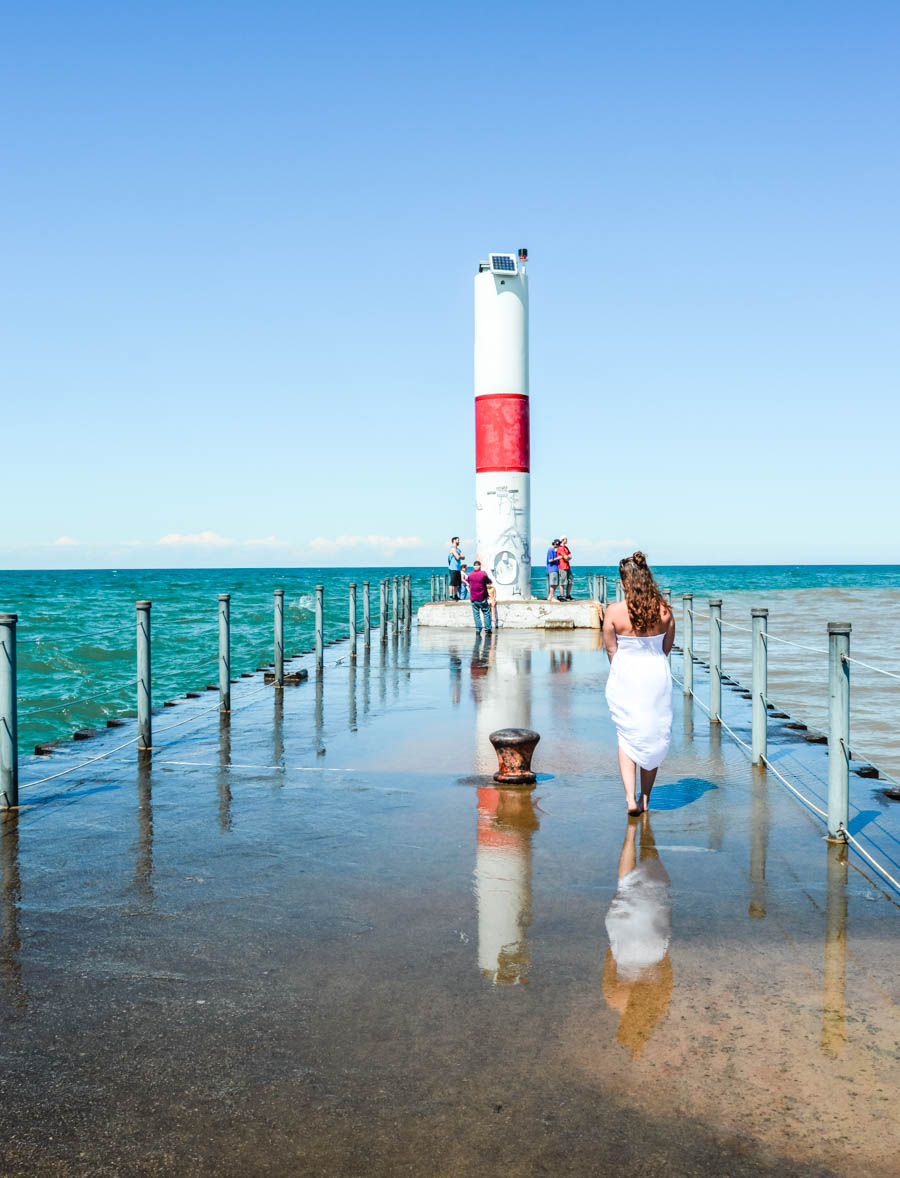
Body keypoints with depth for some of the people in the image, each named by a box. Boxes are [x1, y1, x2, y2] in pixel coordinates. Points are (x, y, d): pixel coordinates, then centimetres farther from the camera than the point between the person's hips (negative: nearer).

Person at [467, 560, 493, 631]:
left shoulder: (470, 575, -2)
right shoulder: (483, 574, -10)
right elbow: (490, 582, 2)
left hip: (473, 599, 2)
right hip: (483, 598, -2)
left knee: (476, 614, 7)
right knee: (486, 613, 7)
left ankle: (478, 629, 3)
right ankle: (487, 629, 5)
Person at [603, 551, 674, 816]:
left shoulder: (614, 611, -13)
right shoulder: (664, 610, -8)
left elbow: (611, 649, -4)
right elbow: (667, 647, 4)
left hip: (625, 677, -1)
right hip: (657, 675, 2)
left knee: (627, 737, 12)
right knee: (654, 737, 15)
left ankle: (631, 798, 0)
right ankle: (645, 799, 23)